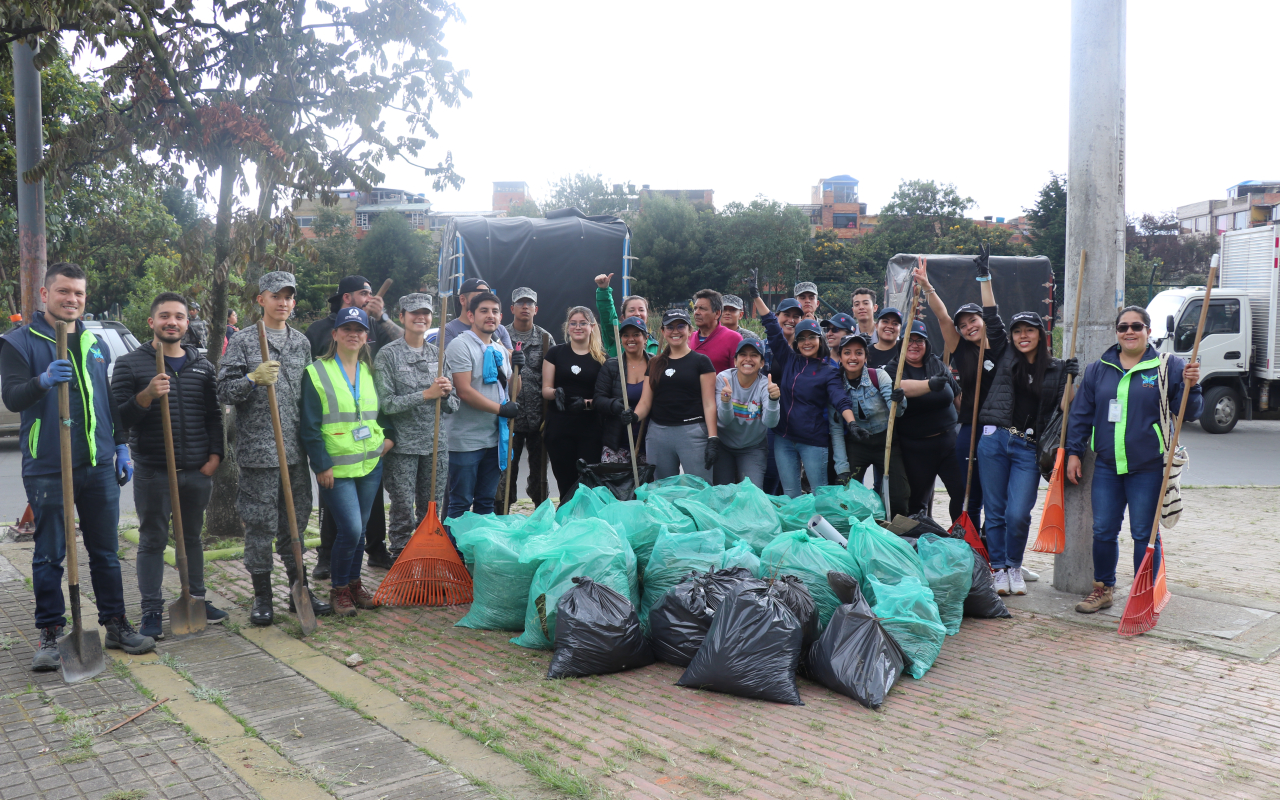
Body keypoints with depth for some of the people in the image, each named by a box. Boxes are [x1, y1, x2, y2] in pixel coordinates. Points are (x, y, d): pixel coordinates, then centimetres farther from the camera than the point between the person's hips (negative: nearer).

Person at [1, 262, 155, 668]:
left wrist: (121, 446, 14)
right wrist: (43, 381, -32)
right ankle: (50, 634, 14)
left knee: (106, 551, 10)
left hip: (99, 466, 5)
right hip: (47, 468, -4)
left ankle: (115, 623, 20)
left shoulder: (95, 343, 15)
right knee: (49, 555, 3)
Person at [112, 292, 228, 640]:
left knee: (192, 536, 15)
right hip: (153, 471, -3)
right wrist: (147, 395, -22)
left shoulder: (202, 365, 10)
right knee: (153, 541, 3)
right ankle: (152, 611, 11)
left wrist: (215, 455, 3)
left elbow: (214, 415, 13)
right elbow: (119, 417, -6)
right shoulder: (130, 364, -1)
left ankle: (196, 599, 26)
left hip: (197, 471, 3)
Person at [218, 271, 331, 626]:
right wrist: (253, 379, -22)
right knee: (260, 524, 1)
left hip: (296, 450, 5)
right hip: (258, 450, -4)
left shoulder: (301, 342, 13)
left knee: (295, 521, 12)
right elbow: (223, 392, -5)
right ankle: (262, 598, 14)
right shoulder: (242, 341, -2)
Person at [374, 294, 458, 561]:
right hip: (403, 446, -4)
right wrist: (426, 394, -17)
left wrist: (446, 394, -10)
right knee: (403, 516, 1)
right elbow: (386, 403, -12)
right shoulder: (388, 354, -4)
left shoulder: (438, 354, 11)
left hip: (436, 444, 4)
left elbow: (453, 406, 13)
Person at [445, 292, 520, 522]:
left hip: (494, 437, 7)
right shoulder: (460, 345, -9)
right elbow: (464, 391, -18)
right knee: (460, 504, 0)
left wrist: (516, 370, -4)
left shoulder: (500, 350, 14)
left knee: (486, 502, 14)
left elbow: (513, 393, 14)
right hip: (466, 440, -7)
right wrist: (501, 409, -16)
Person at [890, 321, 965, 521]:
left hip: (949, 440, 3)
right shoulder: (893, 369, -6)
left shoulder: (938, 365, 7)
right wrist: (930, 384, -46)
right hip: (915, 448, -3)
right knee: (917, 499, 8)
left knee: (962, 491, -5)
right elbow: (902, 386, -29)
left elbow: (957, 396, 19)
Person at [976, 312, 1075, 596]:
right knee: (995, 510, 5)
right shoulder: (1005, 358, 9)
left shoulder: (1056, 369, 8)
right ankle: (999, 568, 19)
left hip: (1028, 448, -1)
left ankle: (1015, 567, 17)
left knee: (1018, 514, -8)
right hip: (995, 440, 1)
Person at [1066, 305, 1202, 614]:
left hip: (1148, 469, -3)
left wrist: (1190, 387, -18)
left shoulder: (1169, 366, 0)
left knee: (1144, 534, 3)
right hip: (1107, 467, 3)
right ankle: (1103, 589, 25)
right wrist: (1074, 452, 8)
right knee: (1103, 531, 9)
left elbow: (1190, 413, 1)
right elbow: (1081, 414, 13)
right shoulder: (1098, 369, 10)